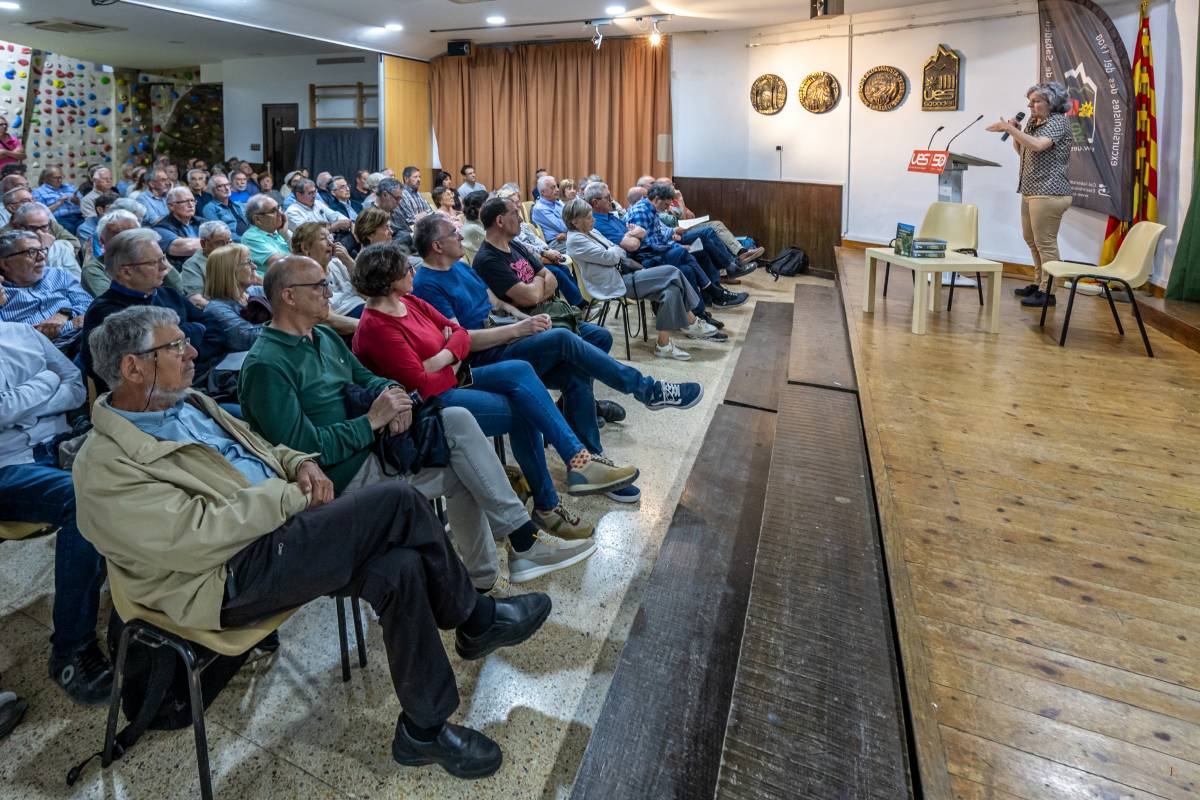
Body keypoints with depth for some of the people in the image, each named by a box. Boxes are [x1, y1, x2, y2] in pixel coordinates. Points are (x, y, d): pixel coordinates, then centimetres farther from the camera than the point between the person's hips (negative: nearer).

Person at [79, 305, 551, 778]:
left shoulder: (189, 403, 16)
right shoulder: (107, 466, -10)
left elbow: (260, 449, 25)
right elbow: (194, 536, -20)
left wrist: (301, 464, 2)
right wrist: (294, 496, -14)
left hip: (282, 531, 8)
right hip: (235, 577, -8)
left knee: (400, 568, -19)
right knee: (397, 502, -26)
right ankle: (476, 620, -6)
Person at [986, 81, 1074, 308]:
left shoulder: (1058, 122, -9)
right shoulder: (1033, 122, 17)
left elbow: (1038, 145, -26)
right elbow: (1021, 151, 22)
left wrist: (1009, 129, -26)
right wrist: (1014, 132, 6)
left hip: (1049, 193, -10)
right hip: (1030, 192, 10)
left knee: (1045, 243, -7)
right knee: (1032, 240, 16)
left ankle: (1048, 292, -2)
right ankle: (1038, 284, 28)